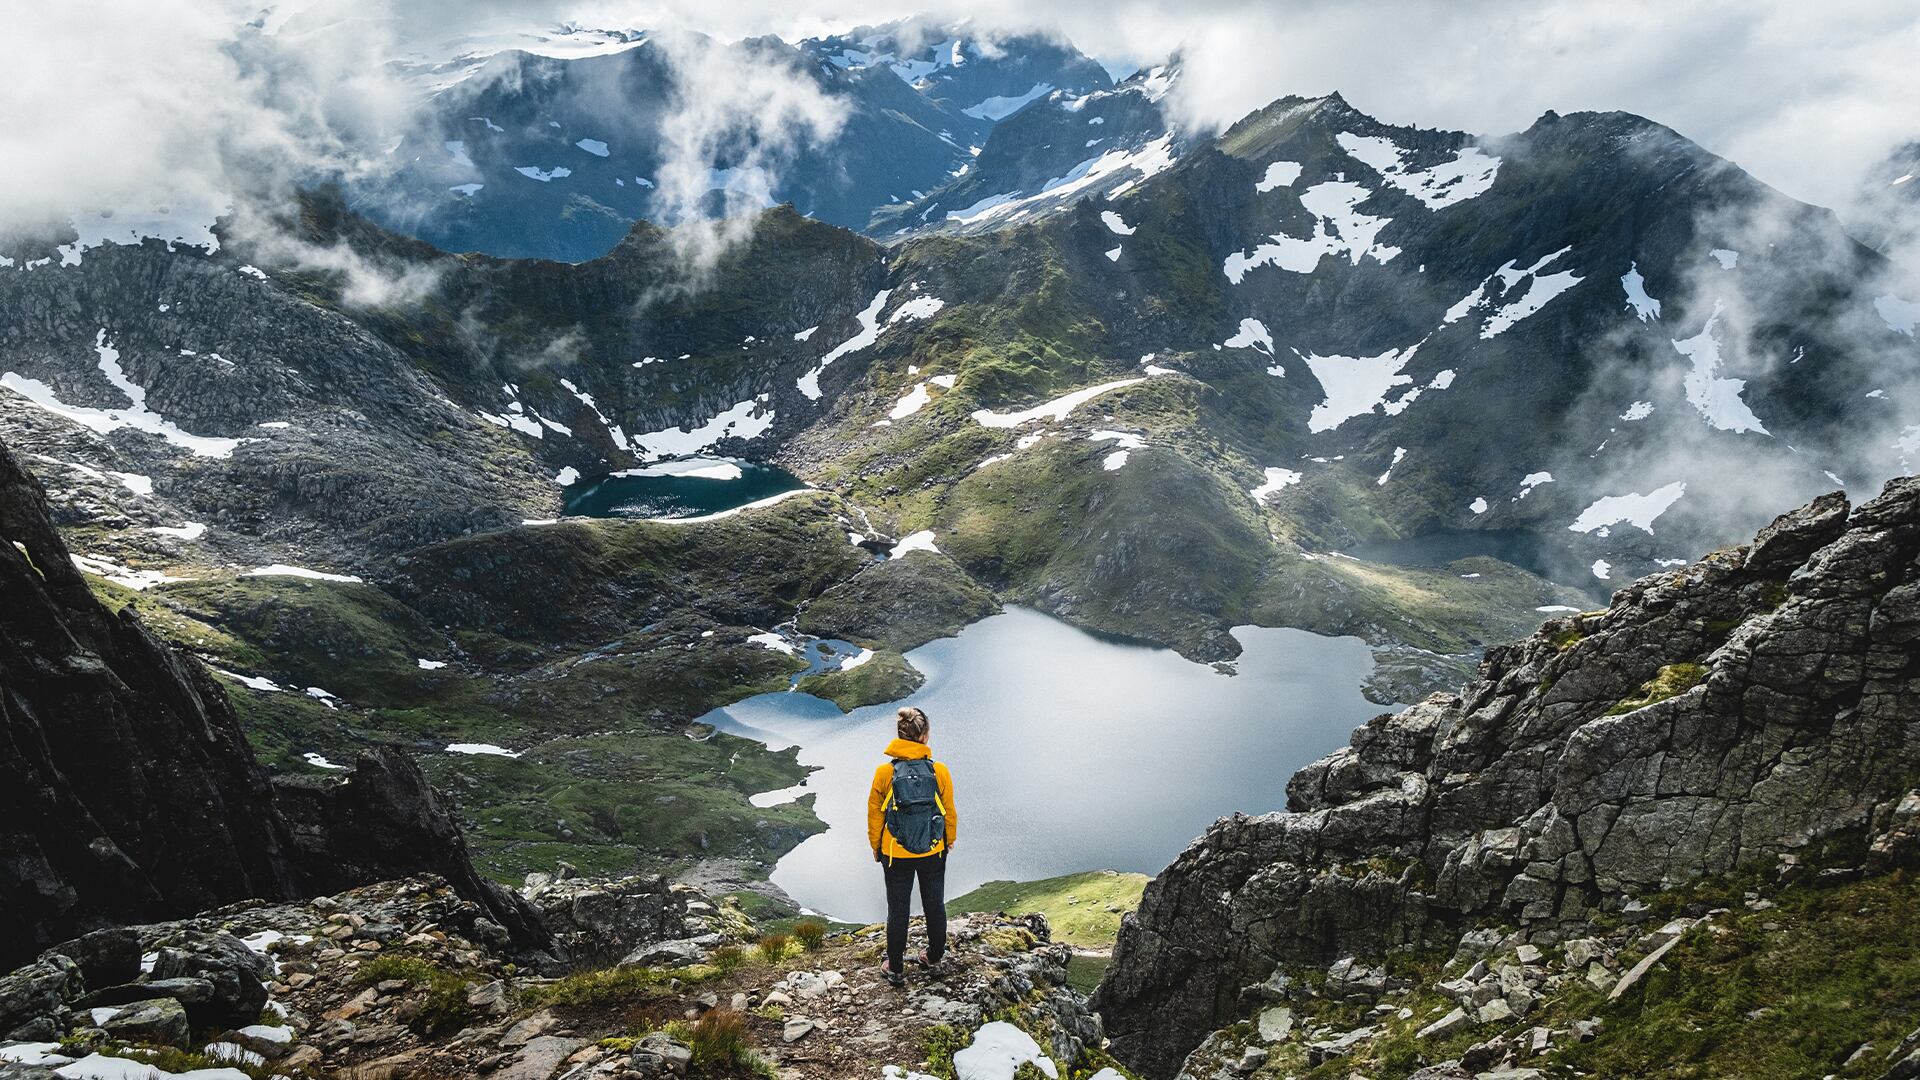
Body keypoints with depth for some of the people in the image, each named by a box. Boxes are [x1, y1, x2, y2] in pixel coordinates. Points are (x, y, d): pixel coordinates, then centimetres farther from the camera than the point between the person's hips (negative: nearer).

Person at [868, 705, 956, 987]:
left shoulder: (885, 772, -16)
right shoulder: (940, 772, -14)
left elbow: (875, 815, -6)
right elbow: (949, 813, -2)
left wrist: (875, 847, 11)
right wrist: (949, 841, 16)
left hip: (895, 855, -1)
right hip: (934, 853, 1)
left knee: (897, 910, 14)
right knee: (935, 905, 20)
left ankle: (896, 969, 26)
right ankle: (934, 958, 37)